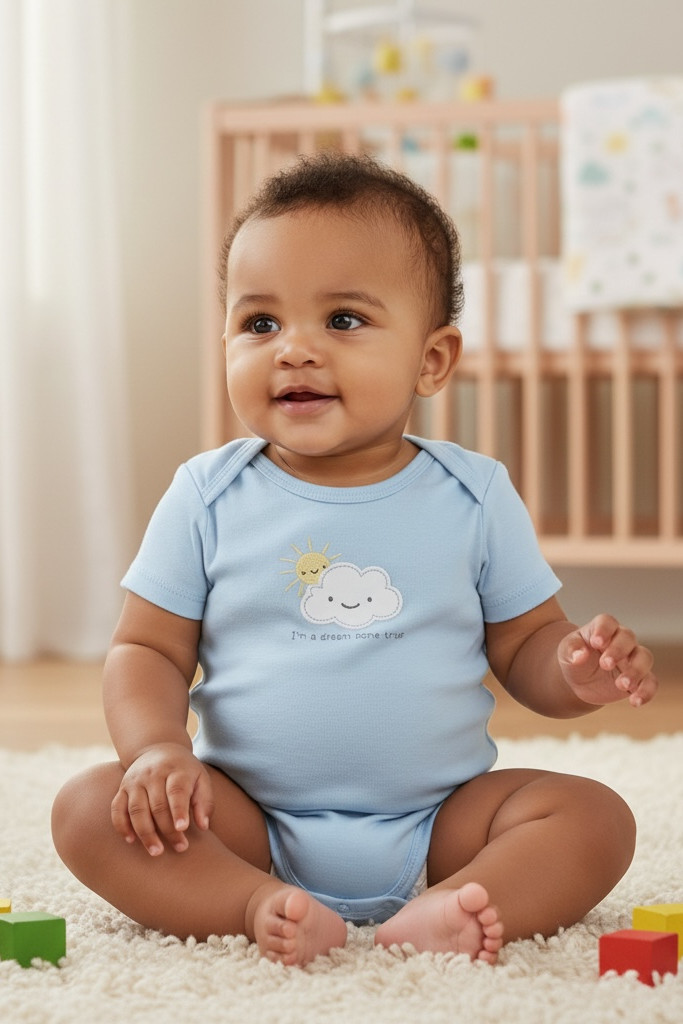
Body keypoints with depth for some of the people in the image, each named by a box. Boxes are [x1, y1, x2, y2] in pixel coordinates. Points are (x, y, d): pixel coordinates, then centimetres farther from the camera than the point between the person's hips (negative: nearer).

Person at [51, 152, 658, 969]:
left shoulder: (474, 495, 1)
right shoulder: (208, 497, 0)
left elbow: (524, 646, 7)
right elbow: (147, 650, 3)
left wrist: (575, 671, -18)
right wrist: (157, 748, -18)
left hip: (438, 821, 0)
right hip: (251, 822, 0)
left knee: (594, 817, -21)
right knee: (89, 809, -21)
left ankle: (435, 919, -39)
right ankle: (260, 907, -36)